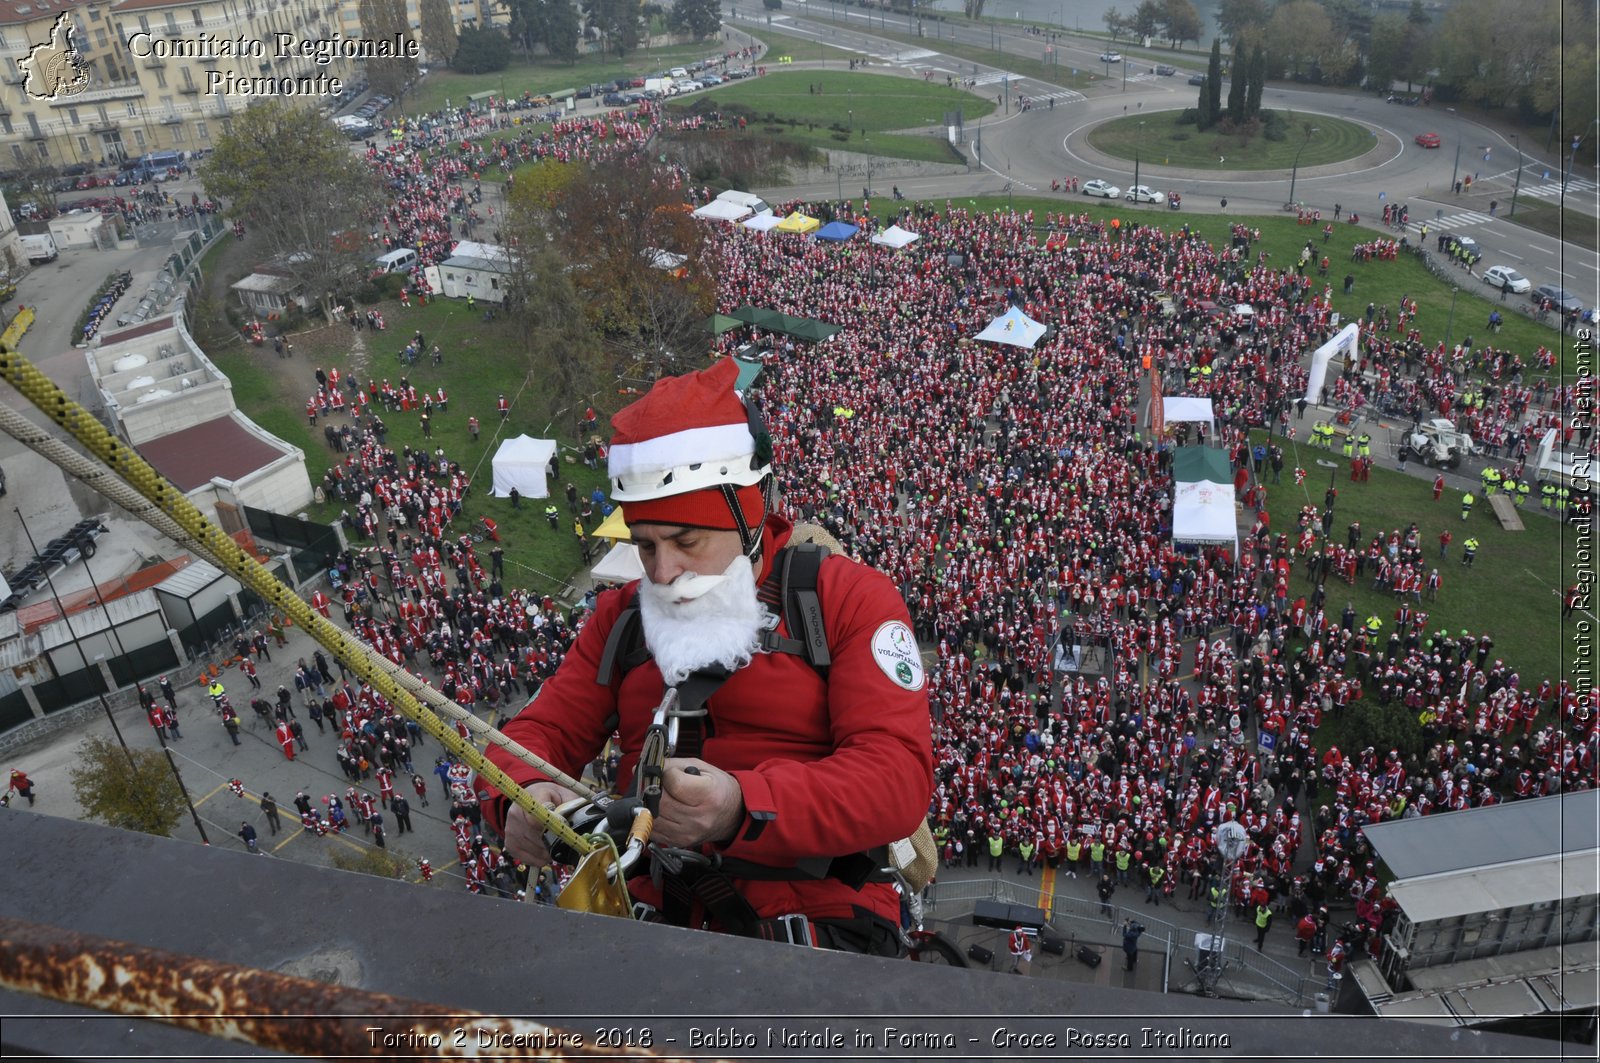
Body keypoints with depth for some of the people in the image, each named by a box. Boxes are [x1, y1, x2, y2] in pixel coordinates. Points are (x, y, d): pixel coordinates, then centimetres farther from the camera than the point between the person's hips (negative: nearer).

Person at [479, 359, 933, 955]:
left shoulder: (850, 599, 1)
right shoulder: (621, 614, 16)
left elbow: (899, 775, -10)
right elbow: (543, 733, 14)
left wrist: (742, 808, -26)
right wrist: (521, 796, -11)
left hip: (813, 917, -4)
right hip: (649, 918, 4)